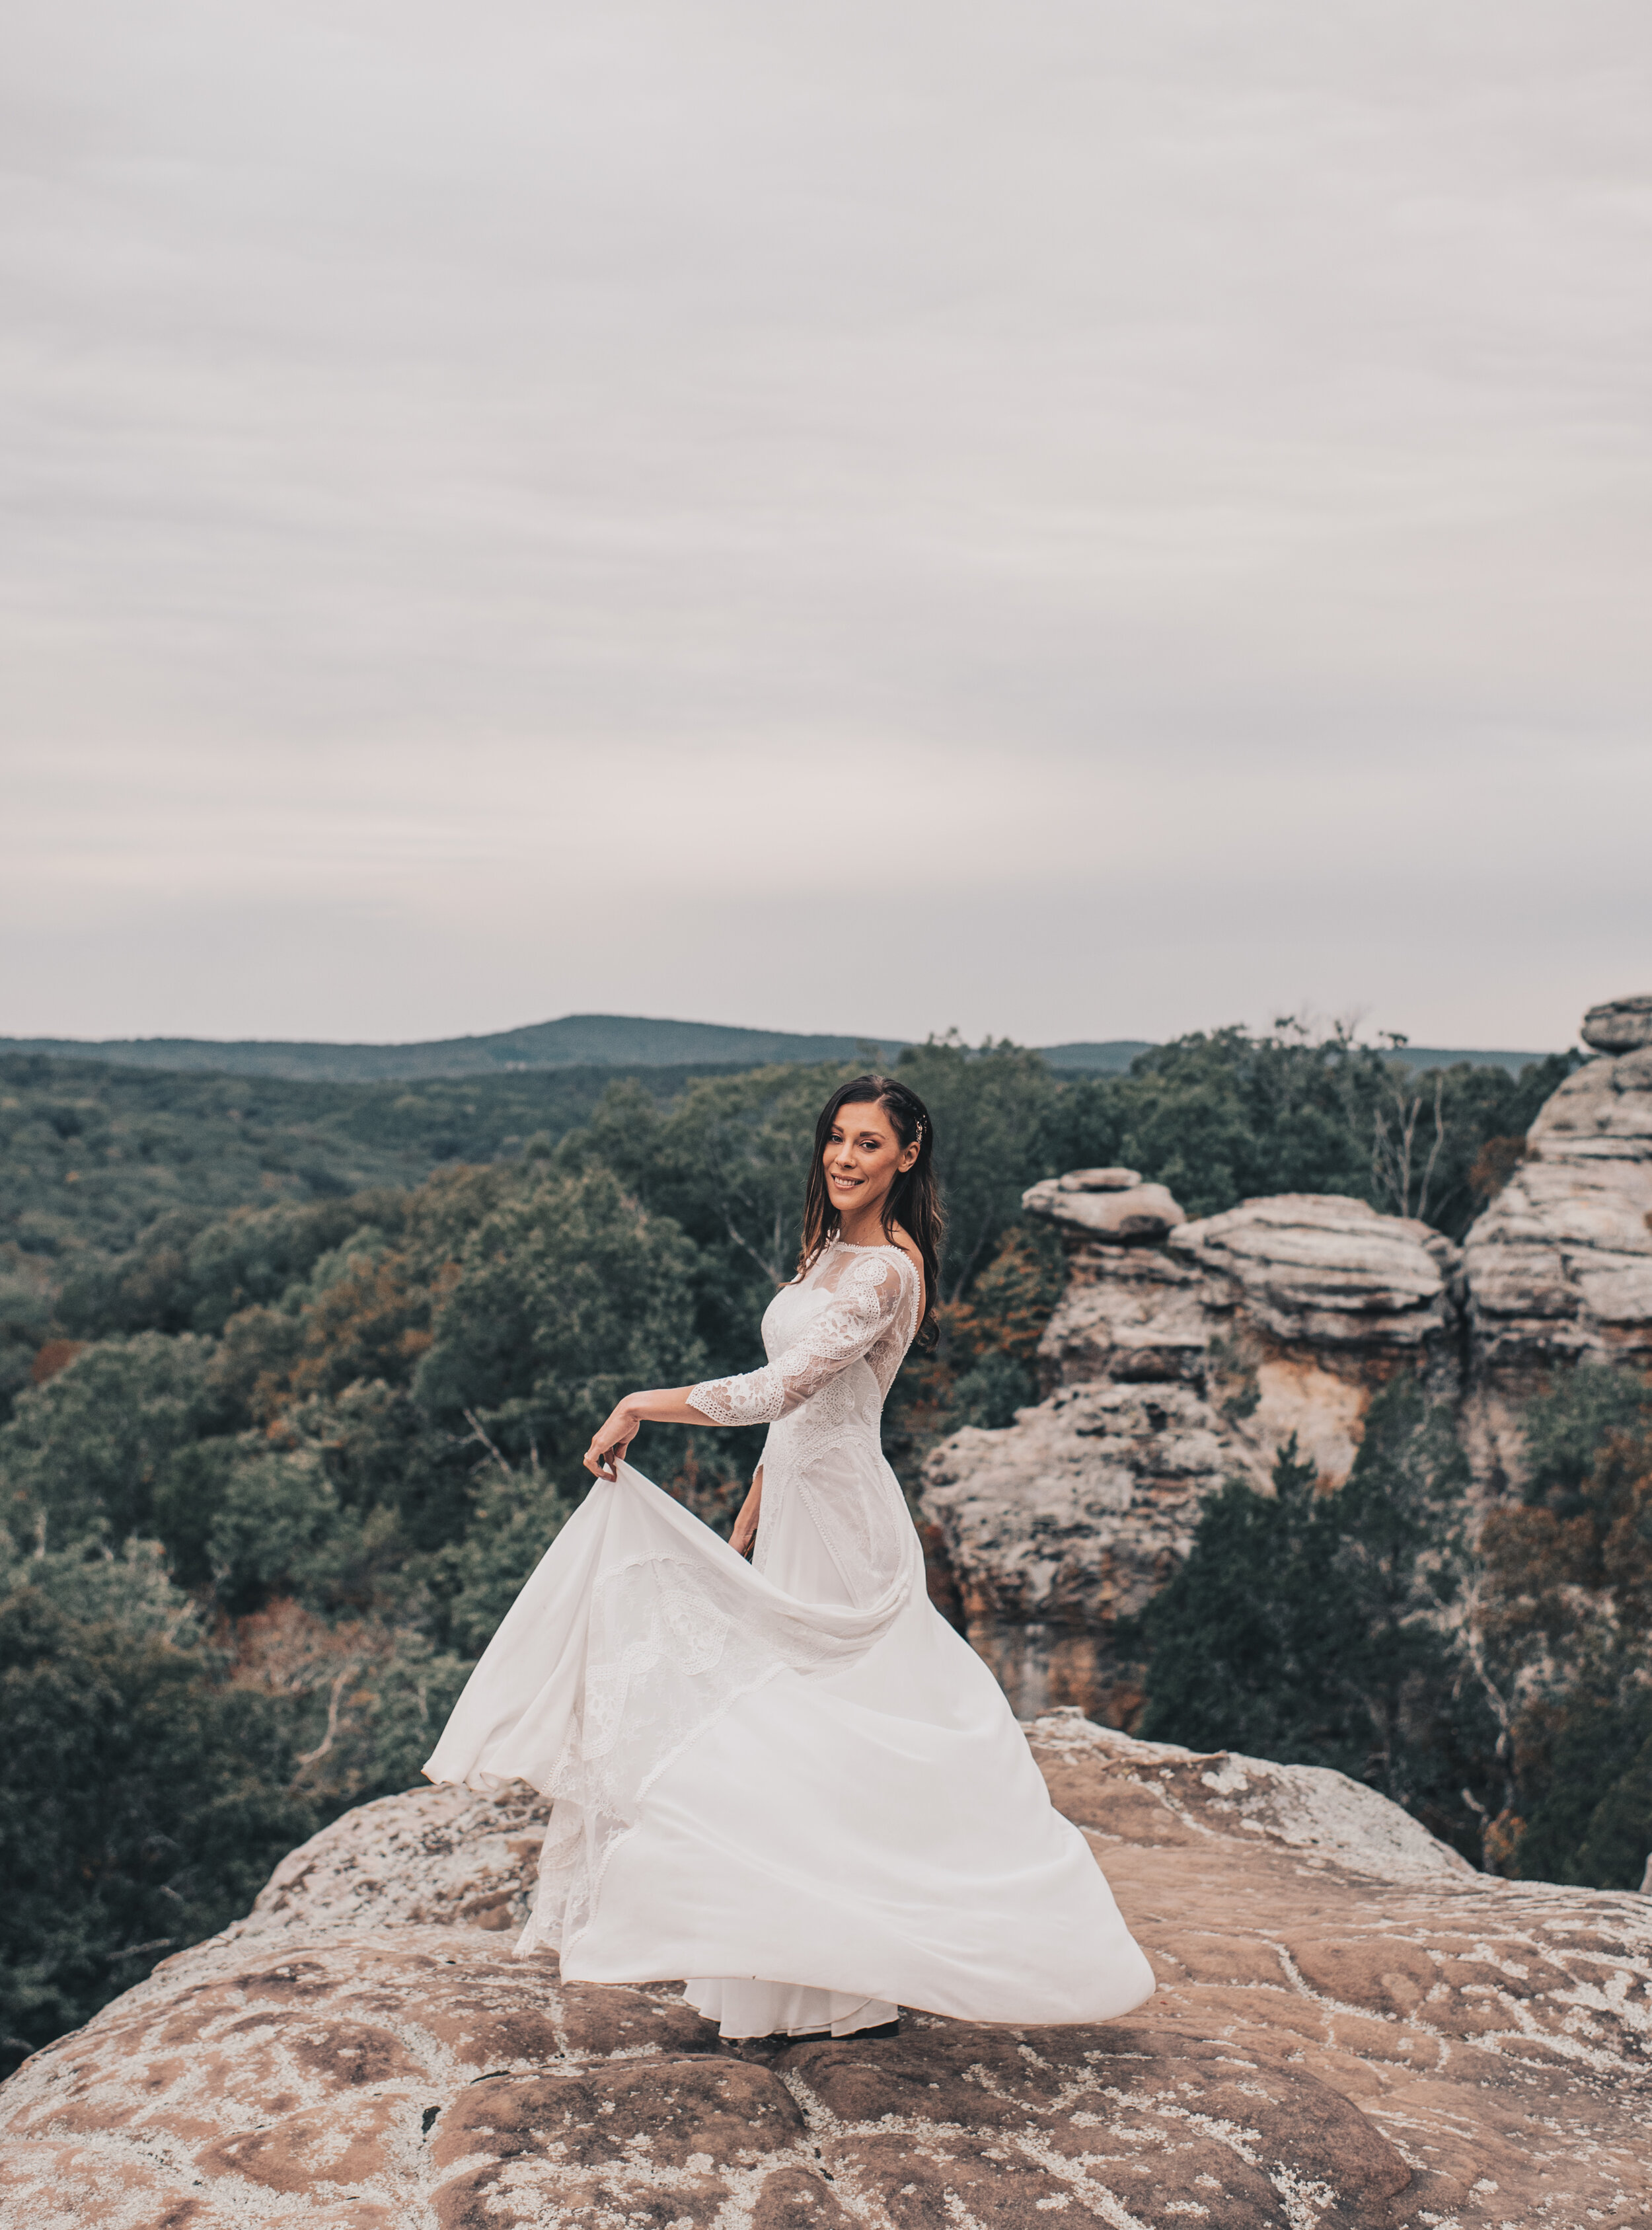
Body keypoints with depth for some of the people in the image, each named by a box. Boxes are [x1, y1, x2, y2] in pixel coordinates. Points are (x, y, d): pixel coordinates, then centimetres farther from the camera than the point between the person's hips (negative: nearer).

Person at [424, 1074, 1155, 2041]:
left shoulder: (885, 1269, -18)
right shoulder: (831, 1250, 12)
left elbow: (779, 1389, -29)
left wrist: (642, 1405, -20)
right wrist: (748, 1525, 18)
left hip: (839, 1525, -9)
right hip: (797, 1515, 9)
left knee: (811, 1737, -2)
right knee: (796, 1735, 14)